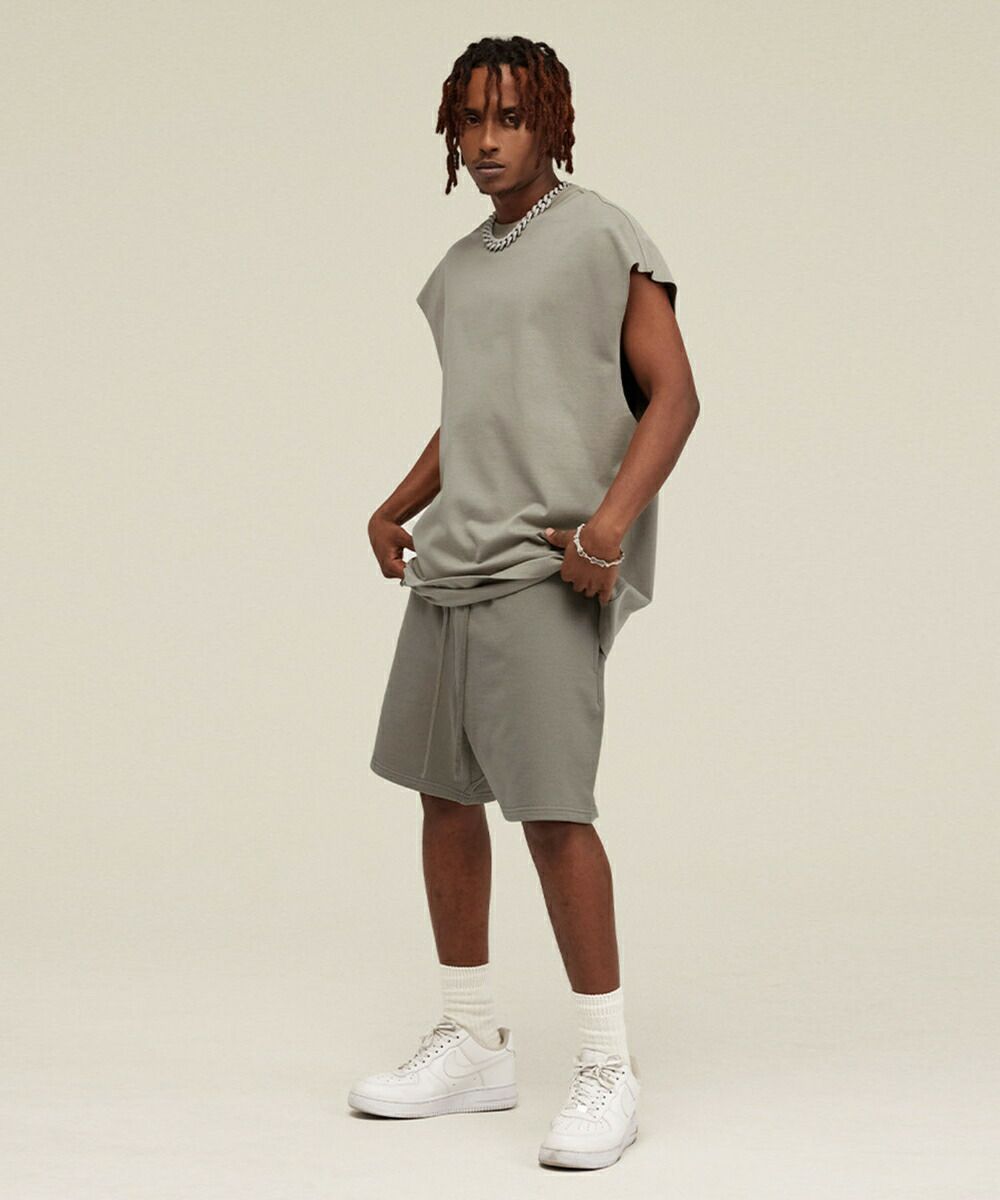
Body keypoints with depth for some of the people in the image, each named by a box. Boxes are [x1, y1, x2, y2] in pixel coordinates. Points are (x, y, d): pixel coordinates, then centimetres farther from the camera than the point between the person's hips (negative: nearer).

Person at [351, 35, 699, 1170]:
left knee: (552, 806, -12)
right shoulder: (459, 269, 19)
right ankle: (472, 1043, 22)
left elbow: (672, 394, -6)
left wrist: (609, 523, -18)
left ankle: (607, 1067, 0)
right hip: (451, 564, 8)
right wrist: (395, 511, 16)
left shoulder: (600, 235, -1)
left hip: (546, 567, -7)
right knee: (444, 794, 9)